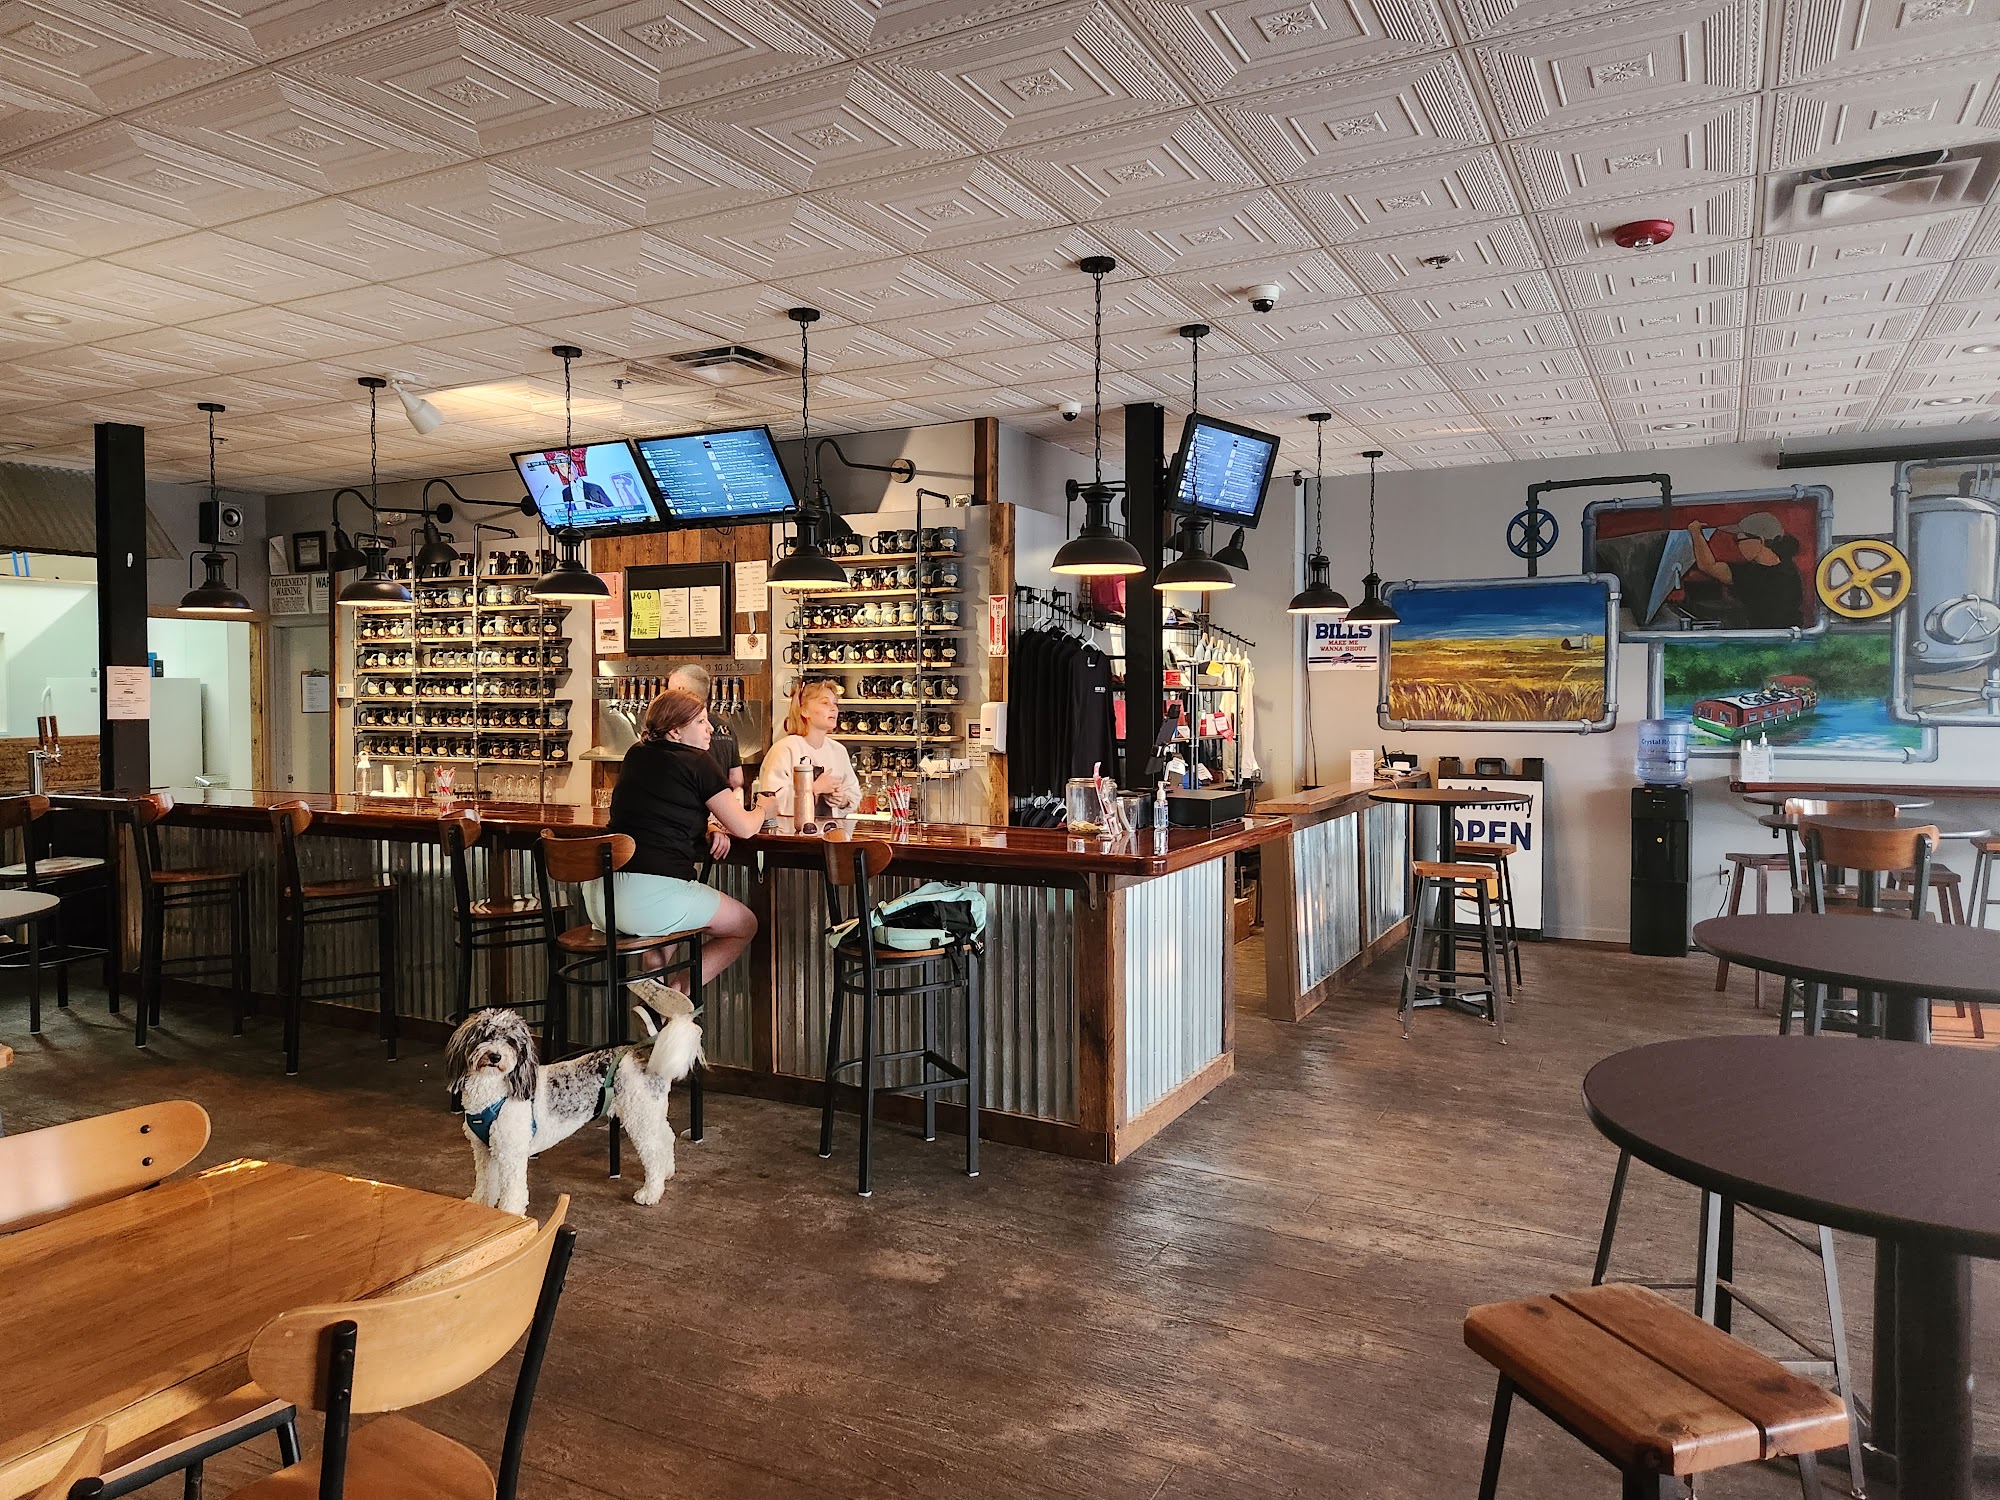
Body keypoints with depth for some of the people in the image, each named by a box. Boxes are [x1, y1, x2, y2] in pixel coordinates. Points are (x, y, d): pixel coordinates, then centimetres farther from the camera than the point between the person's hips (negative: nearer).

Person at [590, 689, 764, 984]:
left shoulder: (635, 756, 16)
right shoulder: (698, 762, -3)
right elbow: (744, 828, 1)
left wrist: (710, 828, 14)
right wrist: (763, 809, 23)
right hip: (651, 894, -7)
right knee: (746, 925, 14)